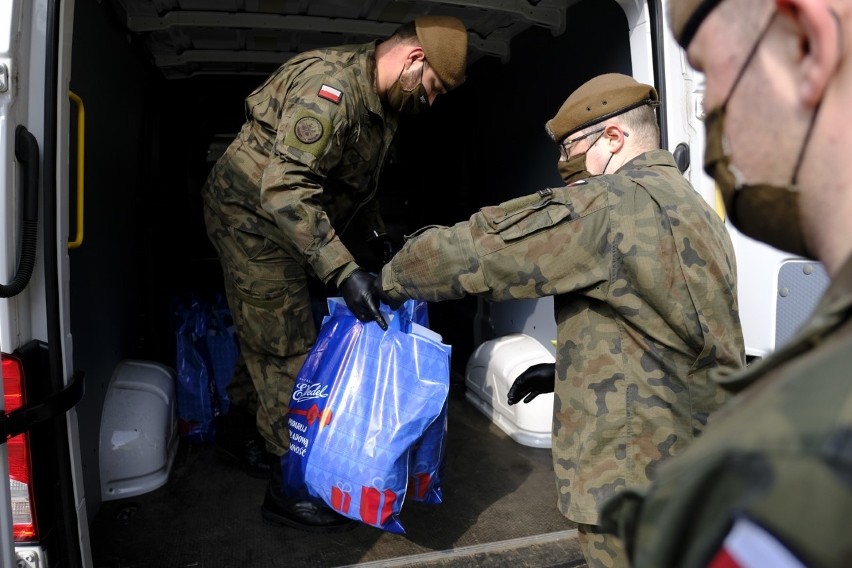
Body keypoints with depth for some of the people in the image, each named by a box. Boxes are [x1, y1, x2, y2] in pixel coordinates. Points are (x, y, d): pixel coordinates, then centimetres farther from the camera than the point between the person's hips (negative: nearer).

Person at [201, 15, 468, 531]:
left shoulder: (383, 104, 6)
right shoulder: (330, 85, -26)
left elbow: (358, 187, 17)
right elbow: (284, 189, -35)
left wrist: (382, 241, 9)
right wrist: (344, 272, -40)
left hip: (291, 225, 9)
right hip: (254, 218, -9)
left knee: (272, 344, 16)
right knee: (288, 353, -4)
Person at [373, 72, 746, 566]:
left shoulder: (612, 204, -18)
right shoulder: (692, 205, 13)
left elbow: (474, 248, -17)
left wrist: (392, 281, 0)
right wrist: (565, 372, 17)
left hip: (634, 476, -9)